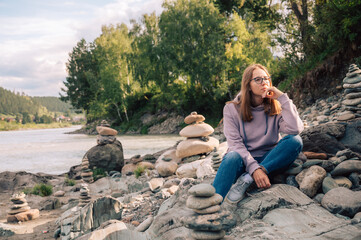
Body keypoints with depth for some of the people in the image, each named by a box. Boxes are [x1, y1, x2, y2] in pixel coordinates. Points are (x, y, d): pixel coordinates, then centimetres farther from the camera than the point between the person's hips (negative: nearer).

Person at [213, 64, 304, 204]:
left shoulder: (275, 107, 3)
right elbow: (235, 143, -12)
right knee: (232, 157, -36)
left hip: (270, 160, 2)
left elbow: (295, 129, -17)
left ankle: (246, 179, -30)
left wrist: (282, 98, -14)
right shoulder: (232, 109, -1)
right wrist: (254, 168, -27)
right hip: (243, 160, -2)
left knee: (295, 141, -25)